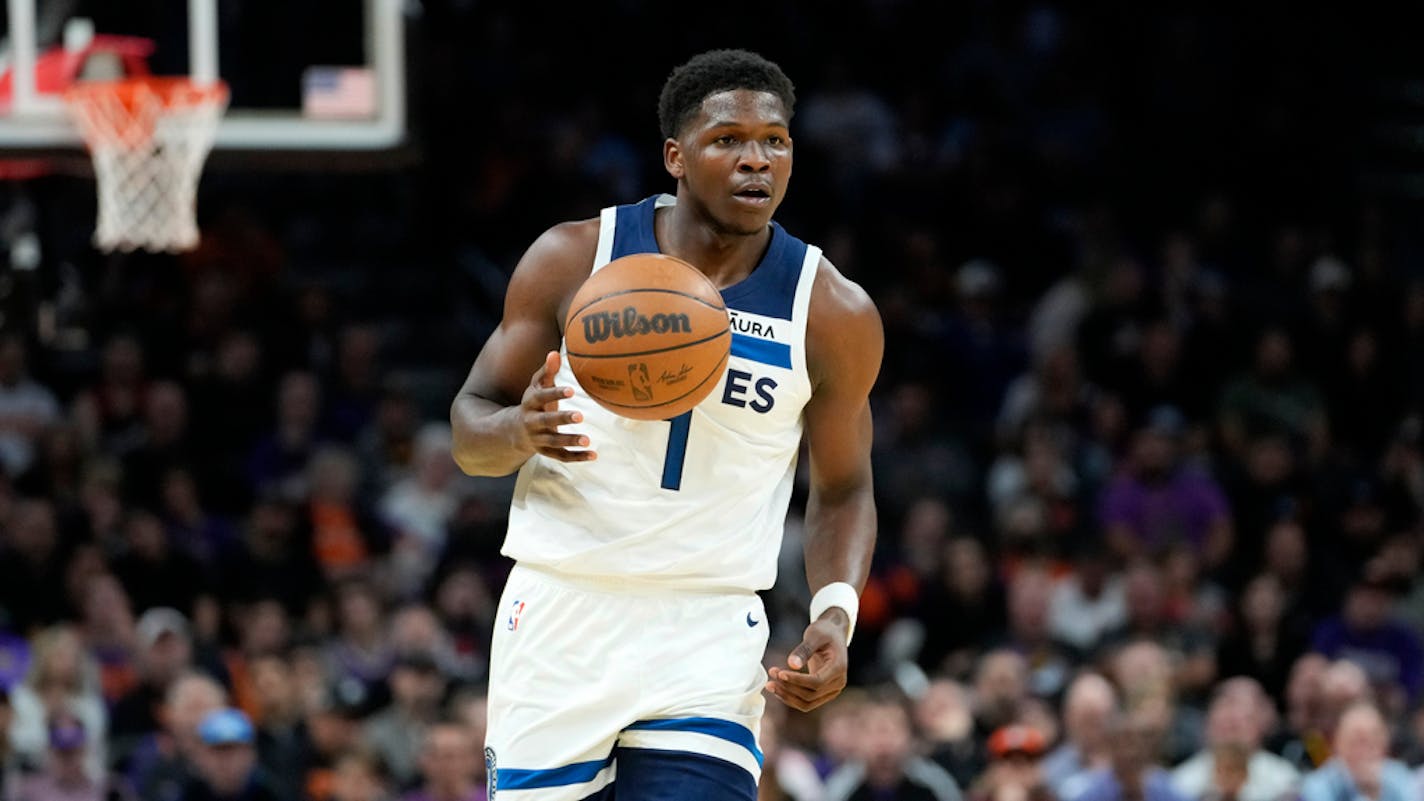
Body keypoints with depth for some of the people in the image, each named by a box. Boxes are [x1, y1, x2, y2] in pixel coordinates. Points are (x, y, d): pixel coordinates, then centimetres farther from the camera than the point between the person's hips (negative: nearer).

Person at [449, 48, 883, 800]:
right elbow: (469, 424, 3)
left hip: (708, 632, 0)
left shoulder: (832, 312, -1)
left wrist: (836, 613, -7)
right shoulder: (572, 259, -3)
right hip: (560, 610, 0)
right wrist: (520, 430, -21)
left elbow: (841, 490, 11)